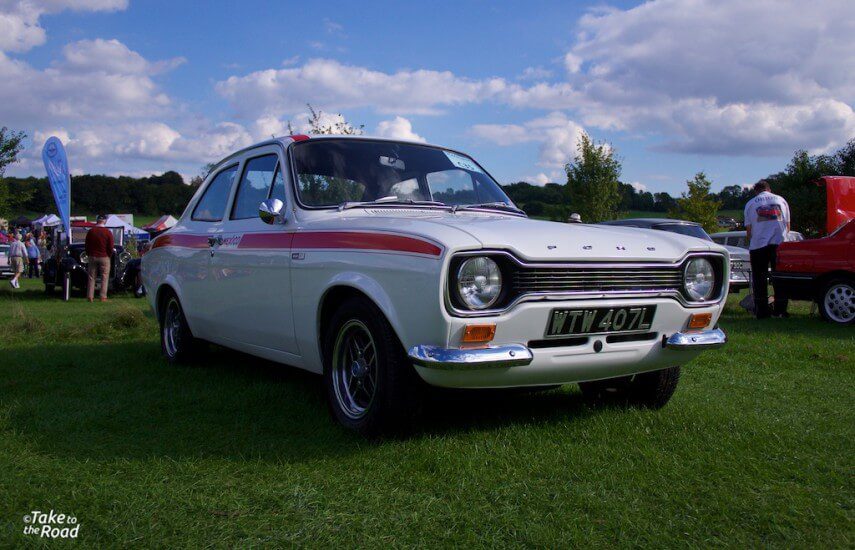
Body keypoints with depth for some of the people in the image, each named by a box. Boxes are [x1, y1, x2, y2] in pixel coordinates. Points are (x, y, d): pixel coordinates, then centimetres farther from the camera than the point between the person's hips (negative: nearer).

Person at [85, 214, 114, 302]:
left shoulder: (90, 231, 2)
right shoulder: (108, 232, -8)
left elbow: (87, 245, 7)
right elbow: (111, 247, -8)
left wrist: (89, 255, 18)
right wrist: (109, 255, 8)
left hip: (92, 257, 3)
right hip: (104, 258, -3)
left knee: (91, 277, 9)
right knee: (104, 278, 2)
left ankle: (90, 296, 8)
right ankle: (103, 297, -1)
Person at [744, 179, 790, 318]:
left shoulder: (750, 204, 9)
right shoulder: (781, 200, 13)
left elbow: (748, 230, 6)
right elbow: (787, 226, 15)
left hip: (758, 244, -1)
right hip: (779, 243, 1)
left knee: (759, 279, 4)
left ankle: (761, 311, 1)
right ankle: (780, 310, 4)